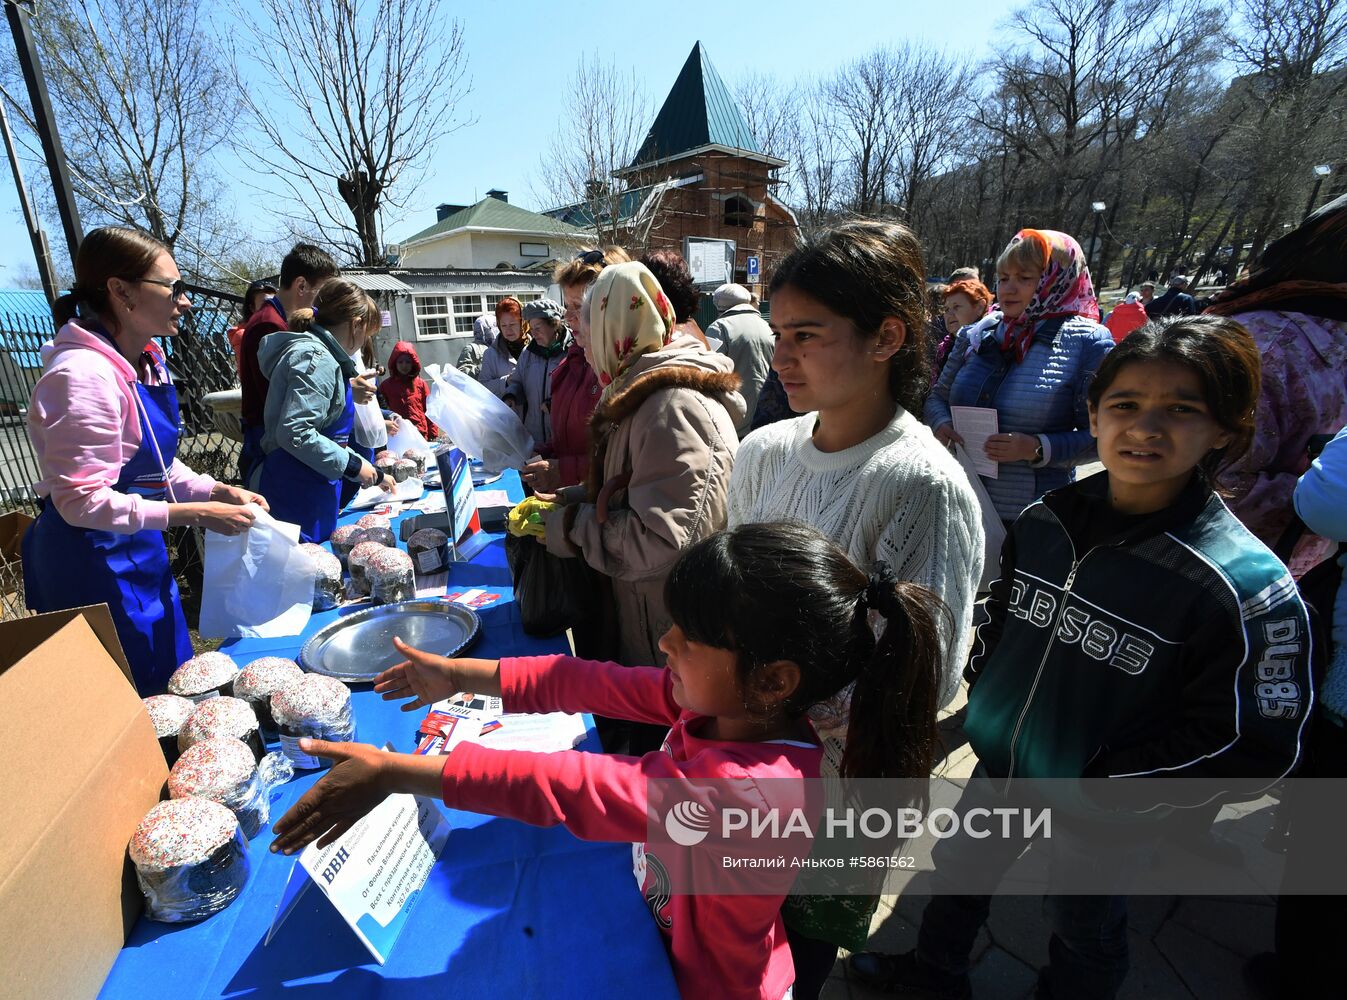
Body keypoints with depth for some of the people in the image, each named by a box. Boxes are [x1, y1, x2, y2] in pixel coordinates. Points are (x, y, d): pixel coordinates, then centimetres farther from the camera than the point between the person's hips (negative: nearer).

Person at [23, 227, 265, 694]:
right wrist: (191, 513, -24)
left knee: (170, 687, 21)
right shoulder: (84, 375, -23)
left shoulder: (146, 362, 5)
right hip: (92, 563, -9)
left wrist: (217, 491, 0)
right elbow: (82, 501, -24)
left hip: (138, 552, 9)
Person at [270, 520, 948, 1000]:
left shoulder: (749, 791, -38)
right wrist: (460, 676, -10)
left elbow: (568, 786, -40)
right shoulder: (726, 703, -16)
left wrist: (394, 773, -36)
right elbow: (594, 684, -13)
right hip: (666, 930, 6)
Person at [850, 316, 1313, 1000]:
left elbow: (1252, 753, -18)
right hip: (1000, 766, 5)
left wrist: (1099, 787, -18)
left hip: (1103, 816, -4)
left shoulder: (1246, 583, -24)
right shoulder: (1044, 521, -10)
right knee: (957, 867, 25)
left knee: (1084, 926, 23)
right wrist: (982, 692, 2)